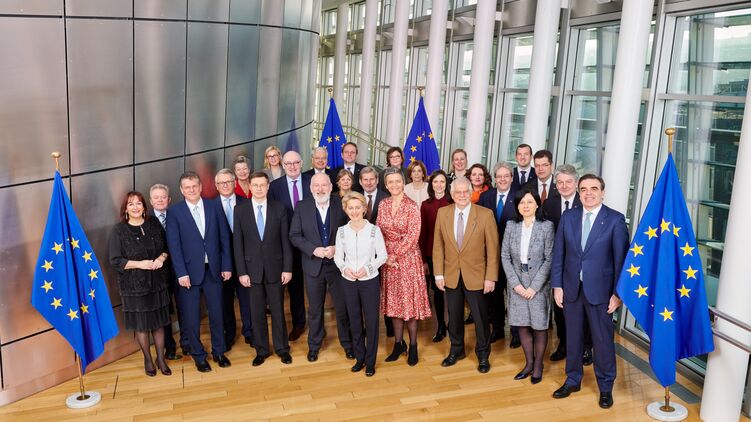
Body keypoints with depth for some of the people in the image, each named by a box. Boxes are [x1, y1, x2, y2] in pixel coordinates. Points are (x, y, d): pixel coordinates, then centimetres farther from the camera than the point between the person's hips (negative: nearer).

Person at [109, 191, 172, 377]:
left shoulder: (154, 224, 3)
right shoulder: (119, 230, -7)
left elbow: (166, 247, 11)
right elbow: (115, 260, -8)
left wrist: (162, 257, -10)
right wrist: (139, 264, -20)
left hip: (157, 282, 3)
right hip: (134, 285, -2)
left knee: (159, 323, 10)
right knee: (141, 325, 9)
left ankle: (161, 359, 26)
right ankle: (148, 359, 28)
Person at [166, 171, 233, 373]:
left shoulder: (214, 207, 3)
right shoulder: (174, 212, -4)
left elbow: (224, 238, 4)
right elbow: (174, 245, -7)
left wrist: (226, 266, 1)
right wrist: (181, 273, -13)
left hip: (213, 269, 2)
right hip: (189, 271, -2)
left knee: (217, 313, 12)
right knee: (191, 317, 8)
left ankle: (218, 351, 29)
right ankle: (198, 355, 25)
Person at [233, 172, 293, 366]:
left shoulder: (279, 208, -1)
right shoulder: (240, 210, -2)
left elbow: (286, 240, 0)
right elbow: (238, 243, -1)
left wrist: (287, 268, -4)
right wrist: (241, 272, -5)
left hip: (275, 268, 0)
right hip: (252, 268, 0)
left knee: (278, 311, 9)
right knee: (257, 313, 9)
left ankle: (282, 348, 25)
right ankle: (261, 350, 24)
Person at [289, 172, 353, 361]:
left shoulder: (341, 204, -5)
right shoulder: (302, 207, -3)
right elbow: (294, 235, -3)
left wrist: (337, 248, -16)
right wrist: (313, 250, -16)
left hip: (338, 264, -1)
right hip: (313, 265, 1)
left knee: (342, 307, 10)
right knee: (314, 309, 14)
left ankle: (347, 343, 29)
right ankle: (314, 345, 32)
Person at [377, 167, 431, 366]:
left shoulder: (412, 206, -10)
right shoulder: (383, 204, 5)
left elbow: (413, 236, -14)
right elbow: (378, 232, 6)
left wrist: (395, 255, -14)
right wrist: (385, 256, -6)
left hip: (408, 258, -4)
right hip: (388, 259, 4)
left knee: (409, 300, 1)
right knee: (393, 301, 10)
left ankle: (413, 346, 15)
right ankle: (398, 343, 23)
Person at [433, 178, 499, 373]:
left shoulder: (485, 214, -11)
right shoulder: (442, 213, -2)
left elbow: (493, 249, -9)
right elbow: (438, 246, 2)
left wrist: (491, 277, -11)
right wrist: (438, 274, -1)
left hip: (476, 276, -2)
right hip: (451, 275, 3)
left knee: (480, 318, 10)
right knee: (454, 316, 16)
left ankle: (483, 354, 29)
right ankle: (456, 350, 36)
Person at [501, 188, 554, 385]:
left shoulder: (546, 227, -9)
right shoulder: (511, 226, 0)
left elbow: (549, 259, -9)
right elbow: (505, 256, 1)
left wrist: (534, 286, -13)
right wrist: (516, 283, -7)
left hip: (539, 285, -3)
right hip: (517, 285, 3)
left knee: (539, 326, 7)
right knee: (522, 325, 11)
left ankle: (538, 365, 24)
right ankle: (529, 363, 27)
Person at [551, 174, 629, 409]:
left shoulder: (615, 220, -7)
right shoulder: (568, 217, 3)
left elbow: (621, 258, -7)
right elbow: (558, 253, 5)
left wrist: (618, 292, -9)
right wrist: (557, 285, 1)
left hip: (600, 290, -3)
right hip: (571, 289, 3)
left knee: (603, 340, 7)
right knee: (573, 337, 15)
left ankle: (605, 387, 26)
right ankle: (573, 380, 33)